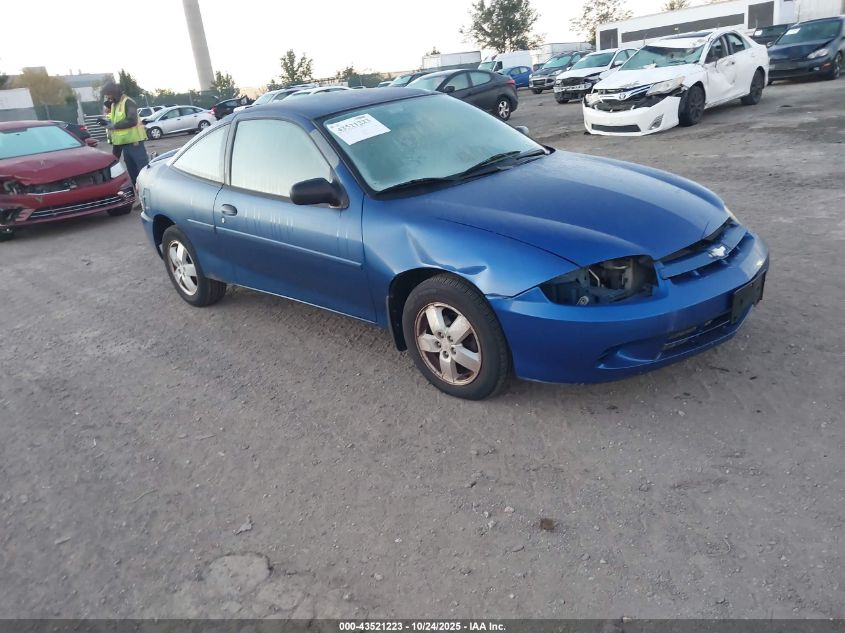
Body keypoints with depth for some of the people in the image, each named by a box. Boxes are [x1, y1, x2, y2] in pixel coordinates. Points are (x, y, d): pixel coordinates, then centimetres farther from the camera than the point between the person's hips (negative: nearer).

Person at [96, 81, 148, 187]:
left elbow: (132, 120, -24)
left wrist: (114, 125, -20)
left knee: (143, 168, -10)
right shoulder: (114, 104, 18)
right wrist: (107, 121, 7)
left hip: (134, 140, -9)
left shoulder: (128, 102, -11)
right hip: (123, 142, 10)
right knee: (132, 170, 14)